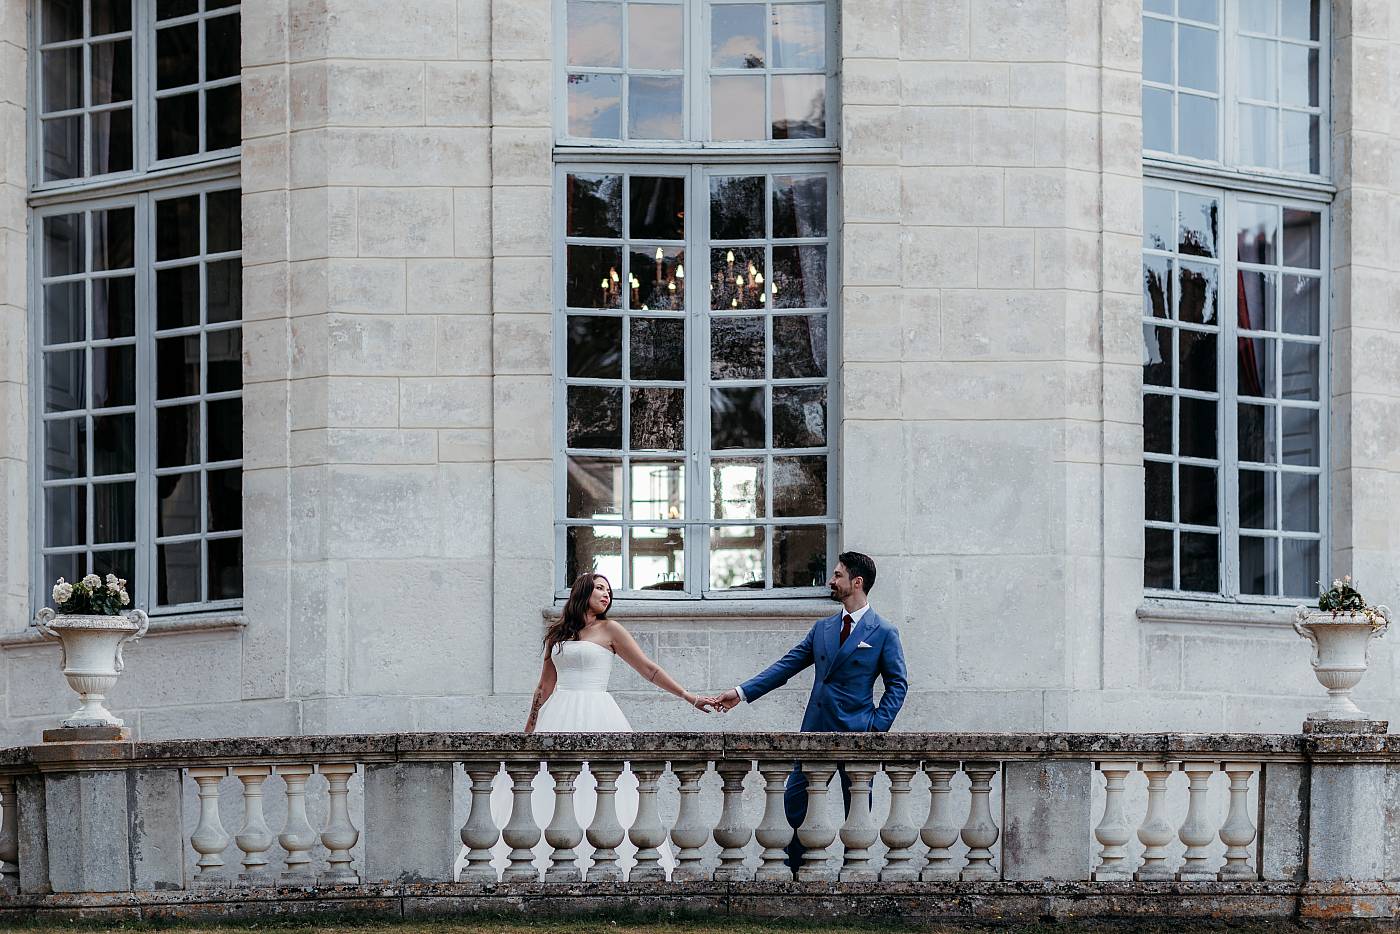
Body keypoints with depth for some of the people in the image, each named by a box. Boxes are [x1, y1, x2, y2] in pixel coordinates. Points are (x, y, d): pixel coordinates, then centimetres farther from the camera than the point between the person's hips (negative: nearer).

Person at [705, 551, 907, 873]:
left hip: (855, 735, -5)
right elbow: (786, 666, 12)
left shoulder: (884, 633, -1)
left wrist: (877, 727, -11)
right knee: (793, 803, 2)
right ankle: (794, 874, 8)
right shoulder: (822, 628, 13)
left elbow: (897, 684, -1)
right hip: (816, 732, 5)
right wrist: (742, 692, 4)